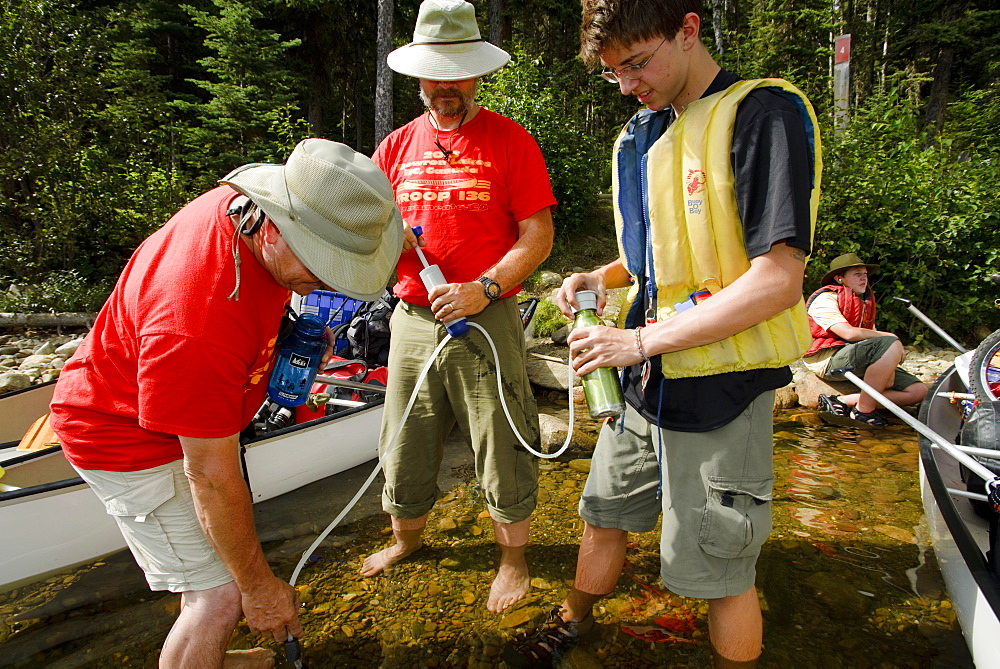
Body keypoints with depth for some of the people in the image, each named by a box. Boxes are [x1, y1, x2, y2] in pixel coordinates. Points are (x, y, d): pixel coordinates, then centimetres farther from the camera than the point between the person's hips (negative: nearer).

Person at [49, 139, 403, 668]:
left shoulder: (247, 203, -16)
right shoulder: (200, 325, -41)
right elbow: (212, 477, -30)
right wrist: (259, 586, -18)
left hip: (193, 414, 9)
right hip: (129, 438, -9)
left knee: (224, 544, 23)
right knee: (221, 592, -8)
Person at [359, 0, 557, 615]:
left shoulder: (510, 140, 0)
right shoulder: (397, 146, 11)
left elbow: (538, 235, -6)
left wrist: (484, 288, -19)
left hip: (486, 321, -4)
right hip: (413, 320, 4)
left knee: (503, 450, 5)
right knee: (406, 447, 15)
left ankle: (513, 559, 28)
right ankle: (406, 539, 41)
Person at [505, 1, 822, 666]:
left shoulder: (764, 115, -14)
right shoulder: (644, 134, 11)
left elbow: (777, 280, -22)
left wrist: (643, 340, -21)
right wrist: (601, 279, 2)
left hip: (719, 383, -7)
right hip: (644, 381, 7)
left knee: (720, 568, 7)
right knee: (605, 516, 22)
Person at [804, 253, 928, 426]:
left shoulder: (865, 302, 23)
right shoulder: (825, 299, -5)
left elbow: (871, 336, 13)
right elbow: (849, 333, -20)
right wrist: (889, 336, -9)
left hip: (858, 361, 8)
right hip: (829, 360, -8)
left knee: (918, 391, -5)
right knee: (890, 345, -30)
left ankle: (844, 401, -14)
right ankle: (864, 410, -21)